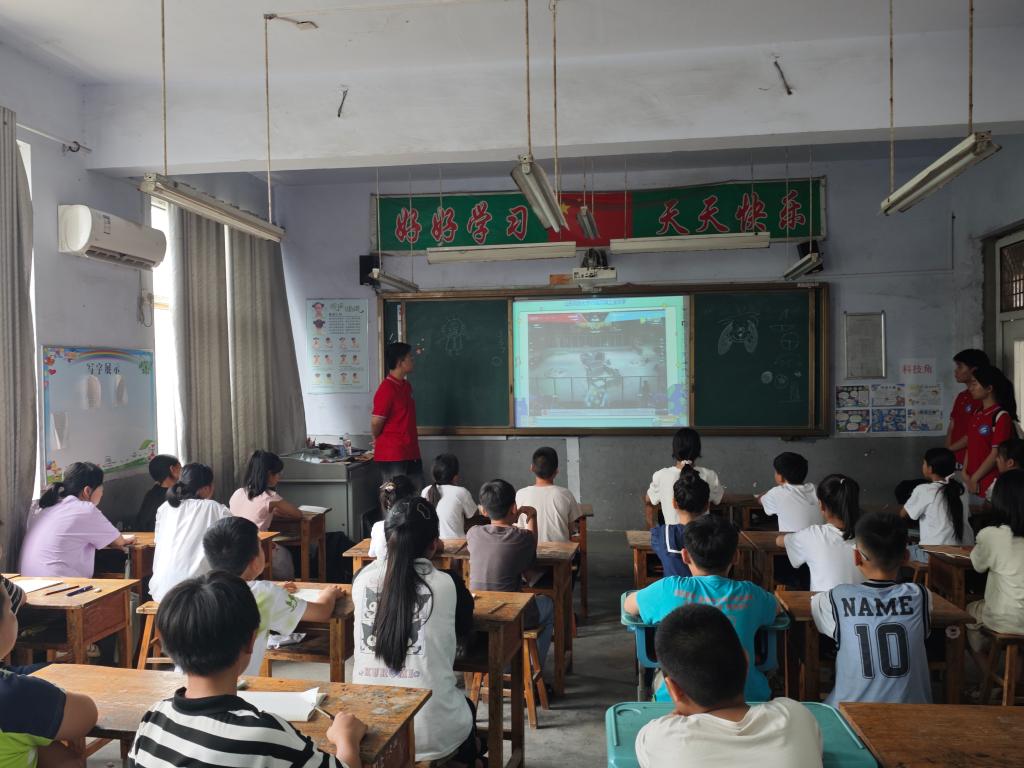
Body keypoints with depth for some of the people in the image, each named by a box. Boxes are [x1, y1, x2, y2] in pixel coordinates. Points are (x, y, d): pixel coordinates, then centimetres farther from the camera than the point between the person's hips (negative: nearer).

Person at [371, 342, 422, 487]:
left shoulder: (406, 385, 11)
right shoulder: (386, 389, -17)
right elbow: (376, 422, -14)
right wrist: (378, 441, 4)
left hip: (411, 453, 8)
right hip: (392, 456, -8)